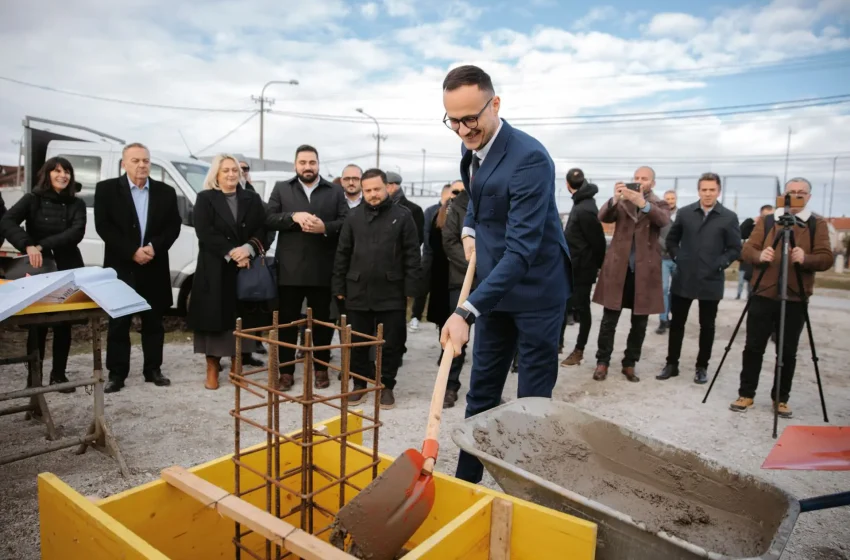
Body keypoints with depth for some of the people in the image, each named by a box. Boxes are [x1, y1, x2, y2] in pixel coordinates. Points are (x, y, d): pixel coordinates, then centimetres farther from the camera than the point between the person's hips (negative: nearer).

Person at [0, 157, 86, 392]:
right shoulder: (32, 200, 1)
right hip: (38, 269, -2)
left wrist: (43, 245, -22)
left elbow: (76, 233, -11)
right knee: (37, 324, 2)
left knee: (64, 324, 7)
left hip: (68, 270, 2)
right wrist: (28, 245, -31)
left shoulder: (77, 204, 5)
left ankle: (59, 374, 18)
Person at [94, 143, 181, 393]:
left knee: (153, 322, 10)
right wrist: (132, 251, -15)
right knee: (119, 323, 4)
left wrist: (154, 247, -14)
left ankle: (153, 369, 20)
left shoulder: (166, 192, 6)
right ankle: (117, 374, 12)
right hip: (120, 267, -2)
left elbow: (173, 227, 2)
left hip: (154, 268, 2)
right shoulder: (106, 189, 0)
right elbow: (104, 227, -7)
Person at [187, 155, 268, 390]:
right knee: (214, 316, -1)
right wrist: (231, 253, -17)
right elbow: (205, 233, -8)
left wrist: (247, 249, -17)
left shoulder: (252, 199, 11)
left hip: (246, 268, 2)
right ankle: (212, 369, 7)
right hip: (215, 269, -2)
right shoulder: (205, 199, 4)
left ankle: (236, 366, 14)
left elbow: (262, 230, 2)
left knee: (241, 317, 4)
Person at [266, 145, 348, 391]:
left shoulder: (335, 191, 7)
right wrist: (293, 217, -16)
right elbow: (269, 219, 0)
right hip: (290, 268, 0)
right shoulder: (281, 188, 10)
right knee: (287, 321, 5)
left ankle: (321, 369, 21)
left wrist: (325, 227, -17)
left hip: (322, 269, 0)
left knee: (322, 321, 9)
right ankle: (286, 371, 15)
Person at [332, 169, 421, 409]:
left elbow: (412, 255, -3)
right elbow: (342, 254, 8)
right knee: (358, 343, 10)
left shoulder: (402, 216, -1)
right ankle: (359, 384, 25)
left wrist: (411, 289, -7)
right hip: (358, 291, 2)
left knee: (390, 344, 5)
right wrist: (339, 287, 4)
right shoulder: (354, 217, 5)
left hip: (391, 293, -2)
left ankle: (386, 386, 20)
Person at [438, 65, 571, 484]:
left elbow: (521, 248, -32)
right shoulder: (471, 148, 1)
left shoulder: (529, 158, -25)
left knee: (533, 399, 4)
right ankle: (466, 478, 28)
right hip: (494, 287, 7)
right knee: (481, 391, 14)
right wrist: (470, 229, 4)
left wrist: (467, 311, -40)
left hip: (536, 289, -7)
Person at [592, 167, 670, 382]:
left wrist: (643, 203, -33)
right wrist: (615, 199, -28)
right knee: (609, 320, 3)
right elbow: (603, 217, -9)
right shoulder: (621, 201, 9)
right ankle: (602, 362, 12)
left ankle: (630, 364, 19)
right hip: (617, 267, 0)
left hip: (645, 269, 0)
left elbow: (663, 220, -16)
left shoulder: (659, 204, 6)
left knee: (639, 323, 8)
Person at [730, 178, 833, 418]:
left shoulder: (818, 224, 6)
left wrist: (806, 259, -24)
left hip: (796, 299, 0)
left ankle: (781, 398, 18)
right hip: (763, 295, 1)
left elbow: (826, 259, -4)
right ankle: (746, 394, 13)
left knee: (788, 352, 5)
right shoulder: (766, 221, 8)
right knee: (753, 347, 2)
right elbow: (747, 250, 1)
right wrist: (759, 256, -21)